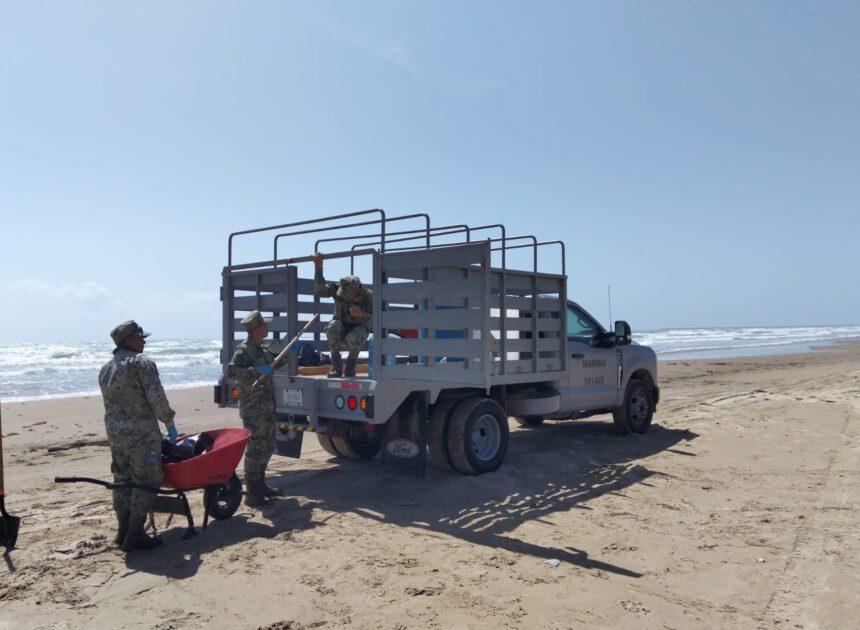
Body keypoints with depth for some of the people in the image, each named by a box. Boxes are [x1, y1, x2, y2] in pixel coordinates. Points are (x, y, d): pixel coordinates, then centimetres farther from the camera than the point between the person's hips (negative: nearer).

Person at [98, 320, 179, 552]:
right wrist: (169, 422, -4)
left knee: (122, 481, 15)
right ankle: (135, 536, 0)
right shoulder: (142, 362, -11)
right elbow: (157, 398, -16)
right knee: (145, 483, -2)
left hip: (114, 434, 9)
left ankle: (123, 532, 22)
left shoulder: (106, 368, 15)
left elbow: (110, 401, 18)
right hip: (141, 434, -9)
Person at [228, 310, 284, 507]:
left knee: (268, 446, 17)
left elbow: (273, 363, 33)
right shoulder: (244, 349, -13)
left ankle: (260, 485, 30)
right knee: (255, 447, -6)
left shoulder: (264, 348, 14)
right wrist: (256, 371, -33)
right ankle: (252, 493, 1)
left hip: (267, 406, 9)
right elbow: (232, 371, -26)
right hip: (253, 408, -9)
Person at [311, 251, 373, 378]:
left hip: (359, 328, -3)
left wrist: (361, 315, -42)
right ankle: (336, 366, -21)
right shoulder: (338, 288, -10)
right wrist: (318, 266, -39)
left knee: (353, 338, -39)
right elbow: (321, 288, -29)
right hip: (341, 328, 3)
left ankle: (351, 364, -7)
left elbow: (372, 321, -20)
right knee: (333, 327, -34)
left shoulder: (368, 295, -16)